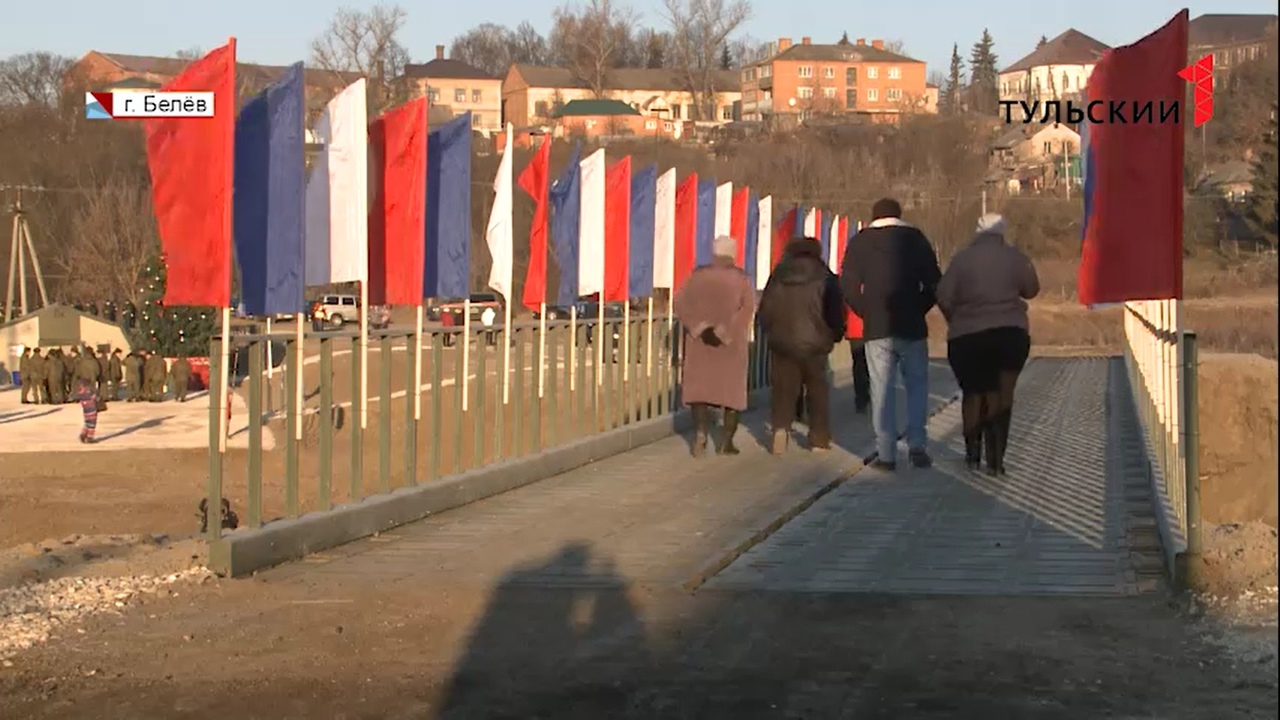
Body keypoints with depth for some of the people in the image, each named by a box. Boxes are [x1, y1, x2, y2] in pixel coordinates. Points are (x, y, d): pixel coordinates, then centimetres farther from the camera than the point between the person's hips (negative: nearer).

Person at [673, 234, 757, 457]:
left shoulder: (698, 276, 3)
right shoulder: (741, 279, -2)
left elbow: (679, 303, -6)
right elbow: (748, 308, -16)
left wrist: (697, 327, -11)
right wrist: (726, 330, -17)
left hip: (700, 341, 1)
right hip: (732, 346, -1)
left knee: (699, 385, 7)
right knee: (732, 389, 9)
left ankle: (701, 431, -13)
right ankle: (726, 441, 8)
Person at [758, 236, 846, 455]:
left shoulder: (778, 275, 4)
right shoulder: (824, 277, -4)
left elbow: (765, 310, 6)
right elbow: (835, 310, -4)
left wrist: (771, 332, 20)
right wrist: (835, 335, 12)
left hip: (782, 344, 2)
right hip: (814, 344, -1)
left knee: (783, 390, 5)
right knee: (817, 390, 12)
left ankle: (780, 427, -18)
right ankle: (819, 438, 15)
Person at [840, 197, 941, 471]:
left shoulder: (859, 242, 4)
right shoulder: (915, 239, 4)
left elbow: (848, 285, -3)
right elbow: (934, 283, 0)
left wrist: (866, 312, 6)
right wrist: (919, 309, 9)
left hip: (876, 327, 0)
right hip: (911, 326, 0)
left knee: (882, 389, 1)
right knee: (917, 384, 9)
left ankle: (886, 453, -2)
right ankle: (917, 446, -1)